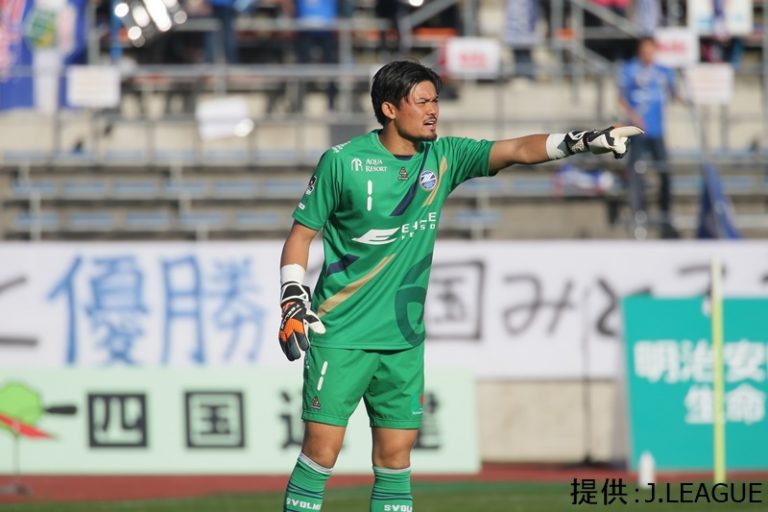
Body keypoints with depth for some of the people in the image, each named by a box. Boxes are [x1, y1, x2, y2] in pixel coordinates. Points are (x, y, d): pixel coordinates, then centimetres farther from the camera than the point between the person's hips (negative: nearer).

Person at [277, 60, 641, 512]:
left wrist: (586, 141, -20)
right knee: (322, 452, -7)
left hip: (404, 340, 5)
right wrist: (293, 302, -10)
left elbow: (516, 150, -6)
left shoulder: (444, 158, 4)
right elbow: (301, 234, 0)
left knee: (396, 458, 5)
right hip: (340, 335, -5)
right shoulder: (343, 162, -7)